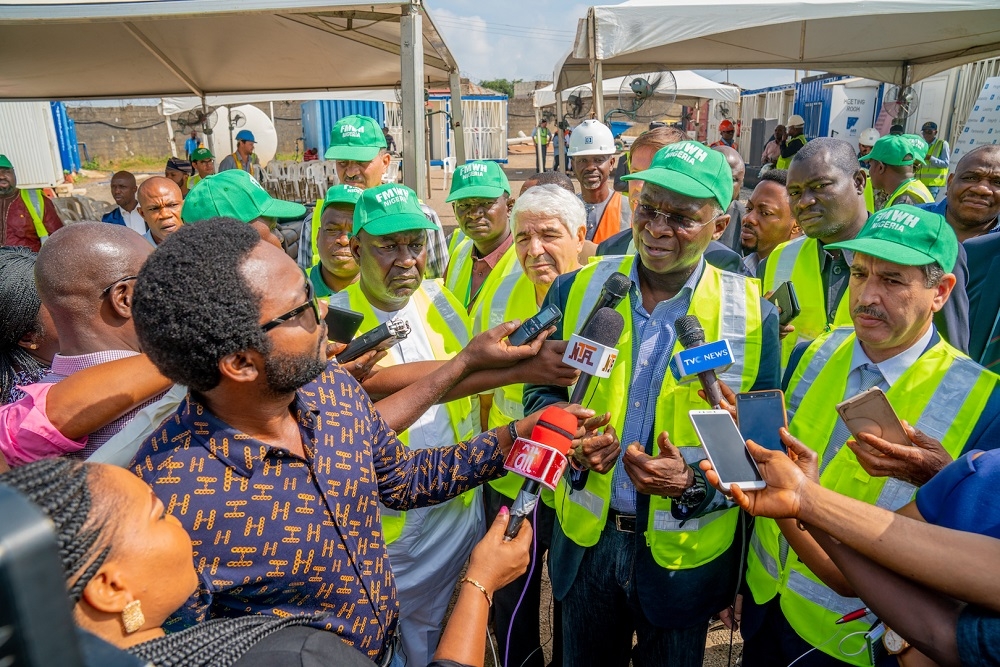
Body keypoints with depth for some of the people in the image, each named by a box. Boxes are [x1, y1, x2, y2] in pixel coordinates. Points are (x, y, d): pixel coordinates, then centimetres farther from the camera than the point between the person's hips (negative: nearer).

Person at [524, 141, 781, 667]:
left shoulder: (751, 314, -11)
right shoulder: (576, 290, -7)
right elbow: (541, 392, 3)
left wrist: (695, 482, -22)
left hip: (686, 555, -1)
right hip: (586, 541, 2)